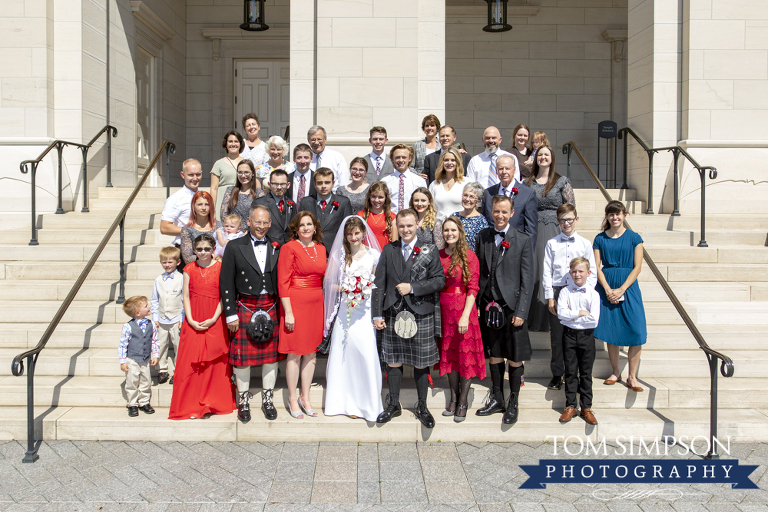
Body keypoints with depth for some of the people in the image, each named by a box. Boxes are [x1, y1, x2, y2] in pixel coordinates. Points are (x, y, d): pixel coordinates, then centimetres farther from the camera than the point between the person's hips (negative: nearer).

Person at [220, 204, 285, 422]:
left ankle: (268, 400, 25)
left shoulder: (277, 247, 5)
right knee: (242, 355, 4)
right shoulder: (235, 247, 0)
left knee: (271, 354, 9)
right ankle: (243, 402, 22)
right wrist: (231, 313, -5)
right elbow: (226, 283, -1)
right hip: (245, 308, -2)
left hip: (271, 308, 2)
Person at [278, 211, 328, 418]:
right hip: (296, 303, -5)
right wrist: (288, 312, -14)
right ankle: (292, 399, 13)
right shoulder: (289, 248, -6)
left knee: (311, 352, 10)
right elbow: (283, 282, -9)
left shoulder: (321, 248, 11)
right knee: (295, 352, 0)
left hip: (316, 304, 6)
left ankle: (305, 398, 21)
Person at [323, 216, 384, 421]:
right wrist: (344, 289, -7)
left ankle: (367, 404, 8)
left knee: (366, 354, -5)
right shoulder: (339, 255, 7)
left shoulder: (374, 255, 2)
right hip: (345, 310, 2)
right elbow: (327, 282, 8)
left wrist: (367, 289, -10)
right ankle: (346, 402, 15)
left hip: (366, 310, -2)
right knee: (343, 353, 2)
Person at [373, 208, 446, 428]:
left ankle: (422, 407, 22)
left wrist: (412, 287, -14)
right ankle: (394, 404, 25)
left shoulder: (429, 251, 1)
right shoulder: (388, 250, 7)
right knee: (393, 361, 9)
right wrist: (377, 314, 1)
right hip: (393, 314, 2)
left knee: (421, 364, 6)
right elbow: (379, 284, 6)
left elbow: (440, 280, -6)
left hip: (421, 315, -2)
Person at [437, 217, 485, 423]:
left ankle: (463, 402, 11)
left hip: (463, 309, -4)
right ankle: (453, 398, 22)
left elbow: (473, 288, -10)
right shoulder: (438, 255, 6)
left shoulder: (469, 256, -6)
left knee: (465, 354, 1)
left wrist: (465, 315, -18)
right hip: (443, 309, 4)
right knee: (449, 353, 11)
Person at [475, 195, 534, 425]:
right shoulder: (483, 236, 7)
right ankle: (496, 399, 29)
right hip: (489, 306, 3)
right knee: (494, 355, 14)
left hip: (511, 307, -3)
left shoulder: (523, 241, -4)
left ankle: (513, 404, 20)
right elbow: (478, 271, 10)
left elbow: (527, 280, -6)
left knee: (515, 359, 5)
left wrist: (521, 311, -11)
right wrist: (476, 302, 3)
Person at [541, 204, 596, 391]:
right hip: (557, 292, 0)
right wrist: (550, 297, -2)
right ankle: (557, 374, 14)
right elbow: (547, 272, 5)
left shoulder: (585, 244, 7)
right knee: (556, 335, 3)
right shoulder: (552, 243, 7)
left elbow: (592, 273, 7)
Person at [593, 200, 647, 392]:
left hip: (628, 287, -1)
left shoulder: (634, 238, 1)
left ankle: (632, 376, 4)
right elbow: (597, 267, 2)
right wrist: (608, 290, -10)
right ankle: (615, 372, 20)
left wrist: (621, 289, -11)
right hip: (606, 287, 1)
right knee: (611, 332, 5)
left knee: (636, 332, -7)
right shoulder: (600, 239, 5)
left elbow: (637, 267, -2)